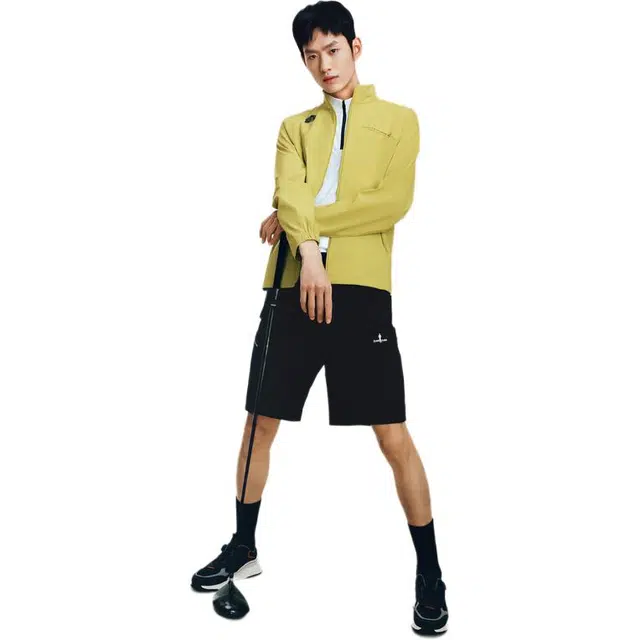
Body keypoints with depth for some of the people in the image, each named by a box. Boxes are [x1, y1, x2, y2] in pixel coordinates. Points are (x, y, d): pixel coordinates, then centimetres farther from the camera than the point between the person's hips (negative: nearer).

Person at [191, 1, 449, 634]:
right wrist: (309, 251, -20)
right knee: (260, 422, 10)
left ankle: (430, 574, 12)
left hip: (361, 288, -3)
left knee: (394, 436, -5)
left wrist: (306, 220, -8)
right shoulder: (294, 127, 20)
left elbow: (393, 202, -5)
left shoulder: (398, 119, 11)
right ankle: (243, 547, 30)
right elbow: (287, 195, 0)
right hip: (295, 284, 4)